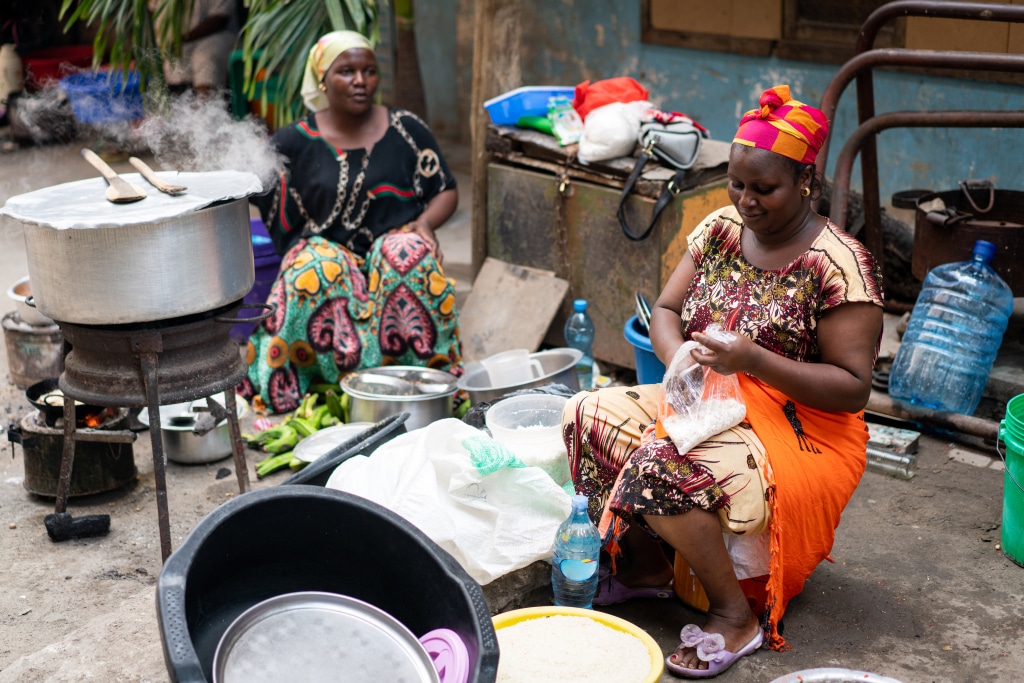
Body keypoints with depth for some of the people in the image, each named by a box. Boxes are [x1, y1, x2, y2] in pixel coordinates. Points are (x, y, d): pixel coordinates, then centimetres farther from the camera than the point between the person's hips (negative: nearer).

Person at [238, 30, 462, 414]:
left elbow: (447, 191, 10)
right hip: (326, 249, 0)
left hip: (396, 242, 1)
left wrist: (426, 222, -9)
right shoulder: (298, 142, 3)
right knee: (315, 273, -34)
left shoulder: (406, 130, 5)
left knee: (406, 255, -33)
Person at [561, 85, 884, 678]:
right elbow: (666, 309, 9)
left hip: (801, 433, -7)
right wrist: (680, 358, -15)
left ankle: (737, 615, -10)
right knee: (587, 417, -11)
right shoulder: (721, 228, 3)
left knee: (662, 467, -32)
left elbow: (853, 388, -18)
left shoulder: (837, 265, -17)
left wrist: (753, 360, -29)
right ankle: (647, 563, 6)